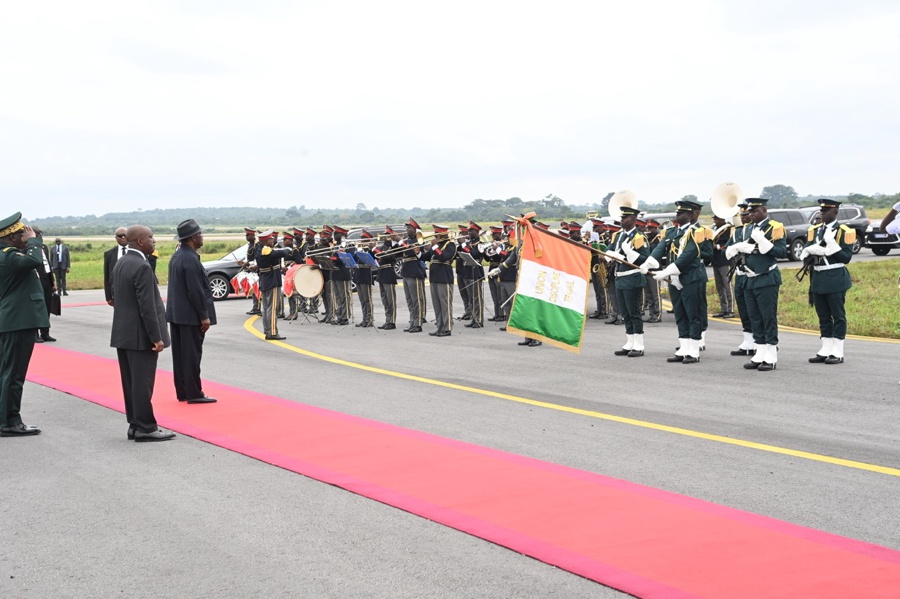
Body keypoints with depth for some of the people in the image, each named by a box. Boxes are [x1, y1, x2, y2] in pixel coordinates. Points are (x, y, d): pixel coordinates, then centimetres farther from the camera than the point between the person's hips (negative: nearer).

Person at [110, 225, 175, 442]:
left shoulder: (120, 264, 11)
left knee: (131, 382, 12)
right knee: (142, 383, -4)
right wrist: (156, 337, -18)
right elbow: (147, 306, -21)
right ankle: (145, 428, 1)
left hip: (123, 333, 9)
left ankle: (135, 424, 19)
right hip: (140, 335, -9)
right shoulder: (142, 267, -18)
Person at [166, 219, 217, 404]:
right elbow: (196, 291, -21)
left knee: (180, 354, 12)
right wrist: (204, 316, -15)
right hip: (191, 315, -9)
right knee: (192, 355, -3)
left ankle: (182, 392, 18)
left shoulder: (176, 256, 11)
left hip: (176, 313, 9)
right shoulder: (190, 259, -19)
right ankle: (194, 393, 1)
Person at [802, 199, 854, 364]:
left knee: (838, 315, -1)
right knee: (823, 316, 10)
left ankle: (838, 353, 3)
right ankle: (826, 351, 17)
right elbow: (804, 254, 8)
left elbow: (846, 257, -9)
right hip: (817, 278, 6)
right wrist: (813, 250, -13)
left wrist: (832, 246, -20)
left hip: (835, 278, -6)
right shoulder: (814, 230, 12)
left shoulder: (844, 231, -4)